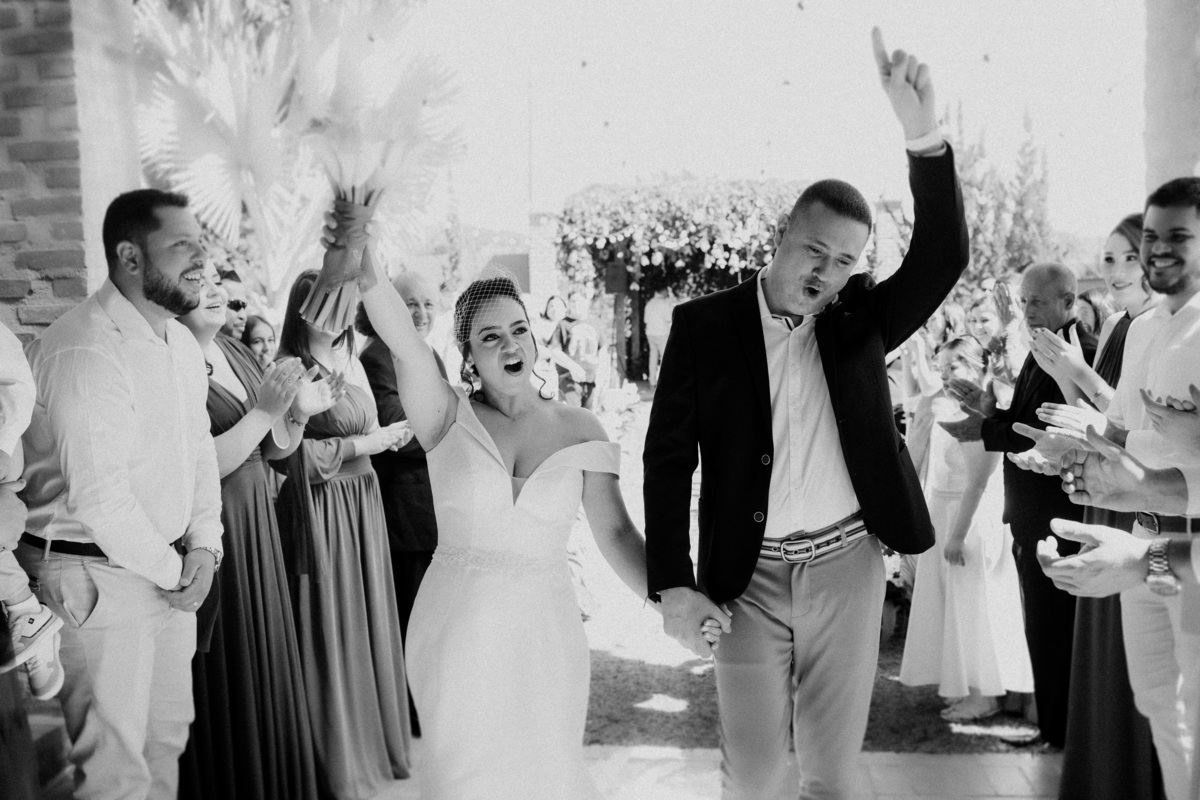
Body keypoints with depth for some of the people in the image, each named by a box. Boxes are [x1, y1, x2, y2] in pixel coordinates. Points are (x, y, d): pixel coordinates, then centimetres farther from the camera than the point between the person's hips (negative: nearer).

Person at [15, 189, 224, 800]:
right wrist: (172, 569, -12)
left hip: (170, 570, 8)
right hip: (98, 577, -8)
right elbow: (100, 498, -24)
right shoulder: (84, 350, -21)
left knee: (168, 735, 18)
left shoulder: (182, 344, 8)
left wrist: (203, 546, -1)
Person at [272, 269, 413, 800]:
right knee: (331, 633, 2)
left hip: (363, 504, 7)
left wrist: (388, 435, 1)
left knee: (369, 623, 13)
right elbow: (291, 455, -17)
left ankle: (372, 742, 27)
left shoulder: (351, 362, 11)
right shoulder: (290, 369, -11)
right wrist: (366, 443, -18)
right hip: (320, 511, -7)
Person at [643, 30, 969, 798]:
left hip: (847, 564, 2)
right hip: (749, 574, -2)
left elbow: (942, 260, -13)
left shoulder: (858, 317, 2)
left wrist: (925, 136, -27)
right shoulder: (704, 324, -4)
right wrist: (675, 584, -11)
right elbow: (669, 456, -4)